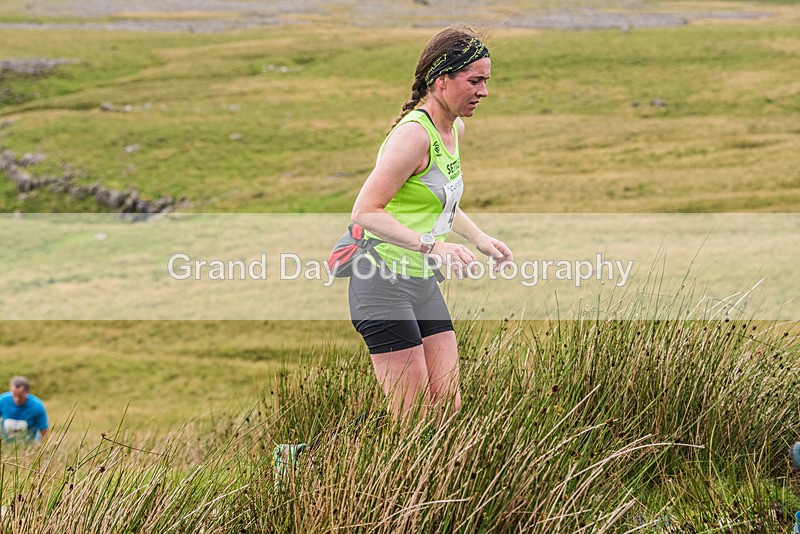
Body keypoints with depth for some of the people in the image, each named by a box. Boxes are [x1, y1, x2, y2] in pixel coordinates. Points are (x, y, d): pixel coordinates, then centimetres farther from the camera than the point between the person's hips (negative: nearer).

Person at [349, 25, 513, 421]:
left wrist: (479, 239, 14)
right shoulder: (414, 134, -19)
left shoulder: (455, 129, 10)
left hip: (424, 284, 9)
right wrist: (433, 247, -30)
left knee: (448, 407, 4)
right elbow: (365, 211, -24)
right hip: (382, 284, -9)